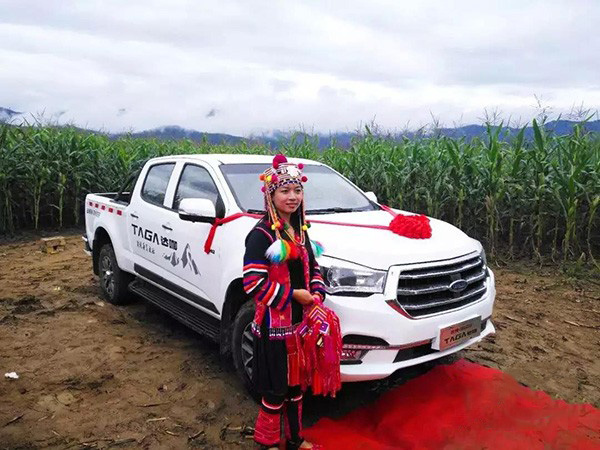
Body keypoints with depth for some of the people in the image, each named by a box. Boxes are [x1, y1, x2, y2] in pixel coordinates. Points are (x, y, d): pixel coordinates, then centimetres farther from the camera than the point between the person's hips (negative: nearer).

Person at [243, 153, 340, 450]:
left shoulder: (300, 231, 9)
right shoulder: (261, 235, -16)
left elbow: (313, 268, 17)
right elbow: (253, 284, -22)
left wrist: (317, 294, -2)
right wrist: (293, 295, -18)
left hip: (302, 323, 7)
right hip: (274, 326, -7)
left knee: (297, 383, 20)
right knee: (276, 389, 7)